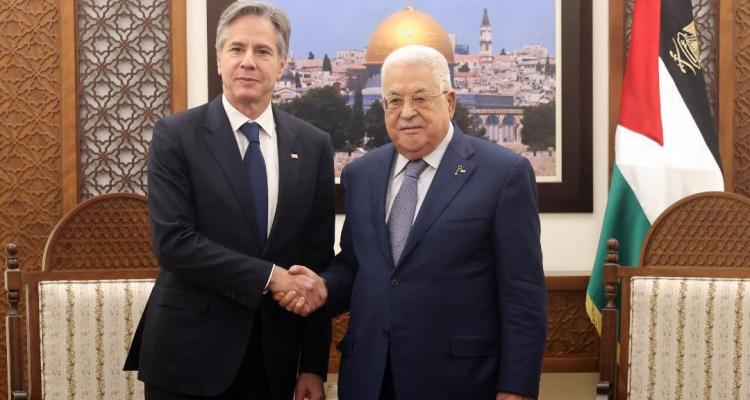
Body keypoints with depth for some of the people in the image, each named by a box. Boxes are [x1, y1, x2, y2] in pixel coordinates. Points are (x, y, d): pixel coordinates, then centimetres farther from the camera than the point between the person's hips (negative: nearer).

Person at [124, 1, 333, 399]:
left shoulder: (313, 145, 2)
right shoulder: (175, 136, -5)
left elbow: (318, 261, 2)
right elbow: (172, 241, -15)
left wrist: (313, 365, 1)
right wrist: (270, 276, -20)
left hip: (274, 356, 3)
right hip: (188, 353, -2)